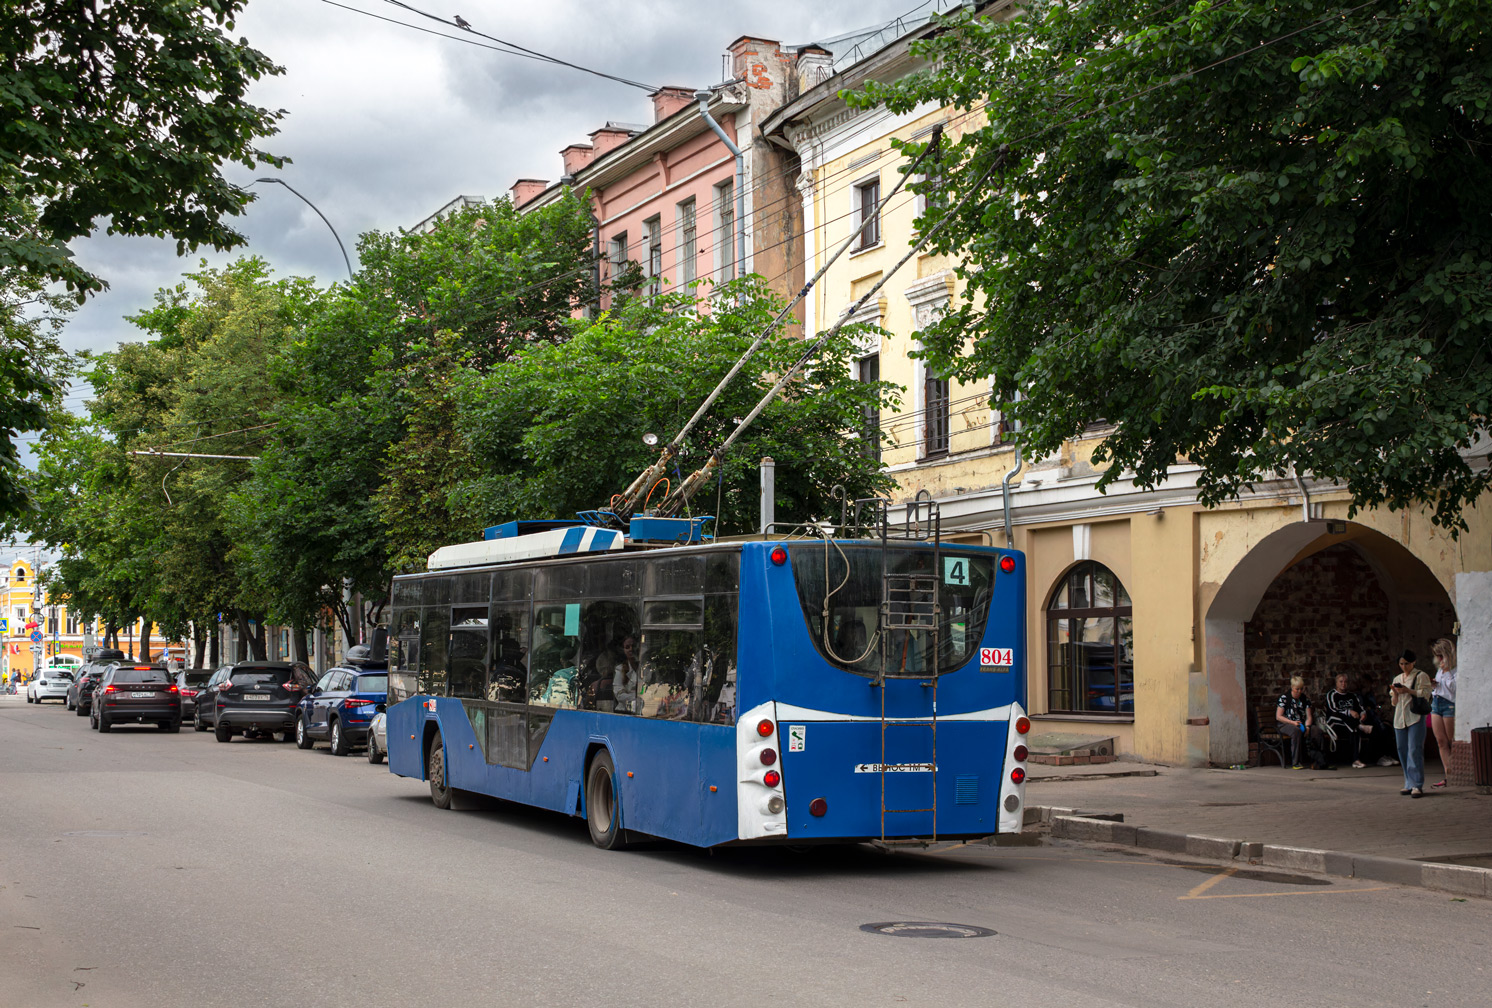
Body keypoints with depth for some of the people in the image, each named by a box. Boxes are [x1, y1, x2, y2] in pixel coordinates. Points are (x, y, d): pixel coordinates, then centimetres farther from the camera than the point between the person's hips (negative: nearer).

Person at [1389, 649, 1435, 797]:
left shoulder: (1421, 676, 3)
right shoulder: (1397, 679, 20)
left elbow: (1426, 694, -8)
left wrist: (1408, 691, -16)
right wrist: (1395, 692, 0)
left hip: (1415, 717, -6)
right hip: (1400, 718, 6)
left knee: (1414, 750, -13)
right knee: (1403, 751, 5)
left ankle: (1417, 785, -15)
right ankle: (1409, 784, 12)